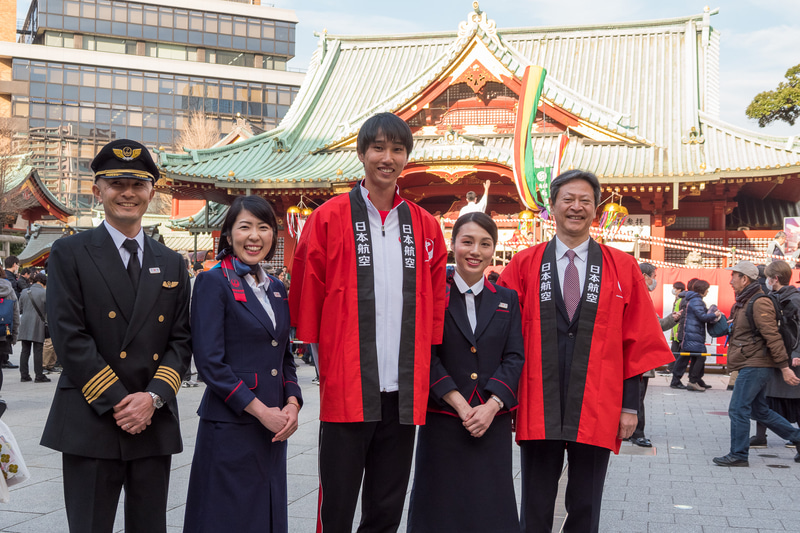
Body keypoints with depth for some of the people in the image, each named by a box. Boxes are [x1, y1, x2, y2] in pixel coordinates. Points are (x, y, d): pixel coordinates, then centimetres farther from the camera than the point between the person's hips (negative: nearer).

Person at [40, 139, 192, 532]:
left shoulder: (171, 264, 13)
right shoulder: (69, 254, 0)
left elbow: (181, 341, 8)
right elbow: (69, 338, -9)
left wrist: (153, 397, -8)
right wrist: (117, 403, -13)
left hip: (155, 425, 4)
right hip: (91, 424, -4)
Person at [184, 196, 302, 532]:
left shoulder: (276, 288, 13)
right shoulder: (213, 283, -7)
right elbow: (209, 361, -13)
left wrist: (292, 404, -1)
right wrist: (260, 410, -15)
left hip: (274, 427, 6)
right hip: (230, 427, -6)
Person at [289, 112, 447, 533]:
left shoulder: (425, 227, 10)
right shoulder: (328, 219, -1)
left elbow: (435, 305, 14)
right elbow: (306, 301, 1)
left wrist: (422, 372, 9)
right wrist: (327, 367, -1)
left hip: (404, 393, 3)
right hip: (346, 391, -3)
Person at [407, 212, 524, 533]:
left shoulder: (507, 299, 9)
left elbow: (514, 357, 3)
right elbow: (426, 356, -6)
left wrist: (492, 406, -11)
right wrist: (460, 404, -13)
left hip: (493, 423, 2)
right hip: (442, 420, -2)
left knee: (490, 506, 5)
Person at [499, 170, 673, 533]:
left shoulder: (623, 268, 5)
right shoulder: (523, 266, 5)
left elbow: (637, 342, 4)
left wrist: (630, 404, 0)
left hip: (596, 411, 0)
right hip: (537, 410, 0)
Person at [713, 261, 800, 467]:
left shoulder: (760, 303, -16)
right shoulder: (743, 303, 15)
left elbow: (773, 337, -19)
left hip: (755, 365, -10)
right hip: (750, 365, 10)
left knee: (738, 409, -7)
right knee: (759, 411, 16)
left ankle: (738, 455, 1)